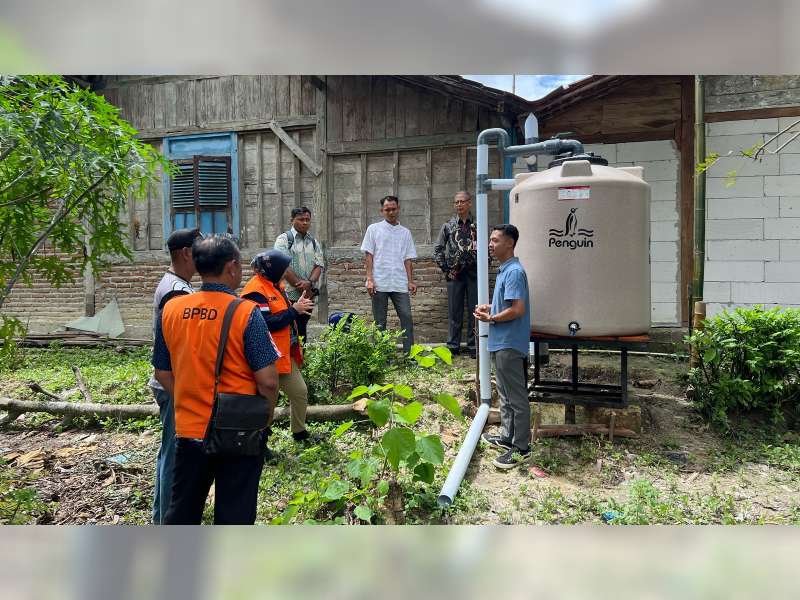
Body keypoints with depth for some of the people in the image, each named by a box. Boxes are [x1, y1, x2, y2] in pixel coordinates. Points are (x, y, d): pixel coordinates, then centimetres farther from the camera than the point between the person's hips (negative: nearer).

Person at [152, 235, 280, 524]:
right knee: (234, 515, 11)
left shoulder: (170, 310, -2)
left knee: (181, 512, 22)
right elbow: (267, 381, -18)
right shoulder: (245, 313, -16)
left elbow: (163, 374, 6)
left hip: (188, 429, 5)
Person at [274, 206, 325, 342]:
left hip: (308, 295, 5)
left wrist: (309, 282, -14)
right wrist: (301, 288, -13)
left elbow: (319, 265, 6)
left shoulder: (313, 242, 14)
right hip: (290, 296, -5)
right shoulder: (284, 239, -3)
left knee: (302, 330, 12)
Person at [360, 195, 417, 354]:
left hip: (400, 283, 2)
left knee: (406, 317, -5)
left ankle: (409, 353, 0)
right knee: (380, 321, 4)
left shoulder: (405, 232, 14)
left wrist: (410, 281, 4)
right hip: (379, 283, -2)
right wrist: (370, 279, -8)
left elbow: (407, 259, 13)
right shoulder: (374, 229, 6)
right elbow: (368, 255, 1)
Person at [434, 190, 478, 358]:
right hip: (455, 274, 0)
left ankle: (473, 346, 13)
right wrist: (446, 269, -1)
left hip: (474, 273, 0)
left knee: (475, 311, 4)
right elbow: (438, 250, 6)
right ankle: (453, 346, 14)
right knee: (454, 311, 5)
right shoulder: (448, 226, 5)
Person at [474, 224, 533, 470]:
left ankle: (521, 448, 8)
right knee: (505, 394, 19)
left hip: (510, 344, -11)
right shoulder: (504, 270, 13)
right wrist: (490, 307, 9)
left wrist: (490, 318, -14)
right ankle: (507, 437, 31)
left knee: (517, 397, -1)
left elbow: (517, 309, -25)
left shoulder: (514, 272, -18)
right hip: (501, 342, 11)